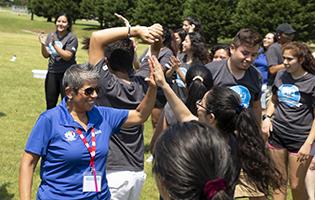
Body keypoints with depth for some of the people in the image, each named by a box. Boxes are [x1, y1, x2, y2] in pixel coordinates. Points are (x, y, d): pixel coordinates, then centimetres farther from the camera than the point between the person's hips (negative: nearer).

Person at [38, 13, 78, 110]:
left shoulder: (72, 38, -9)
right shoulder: (51, 36, 7)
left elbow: (67, 56, -17)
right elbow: (46, 55, 9)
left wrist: (54, 44, -21)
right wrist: (43, 44, -9)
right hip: (52, 73, 5)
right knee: (50, 103, 14)